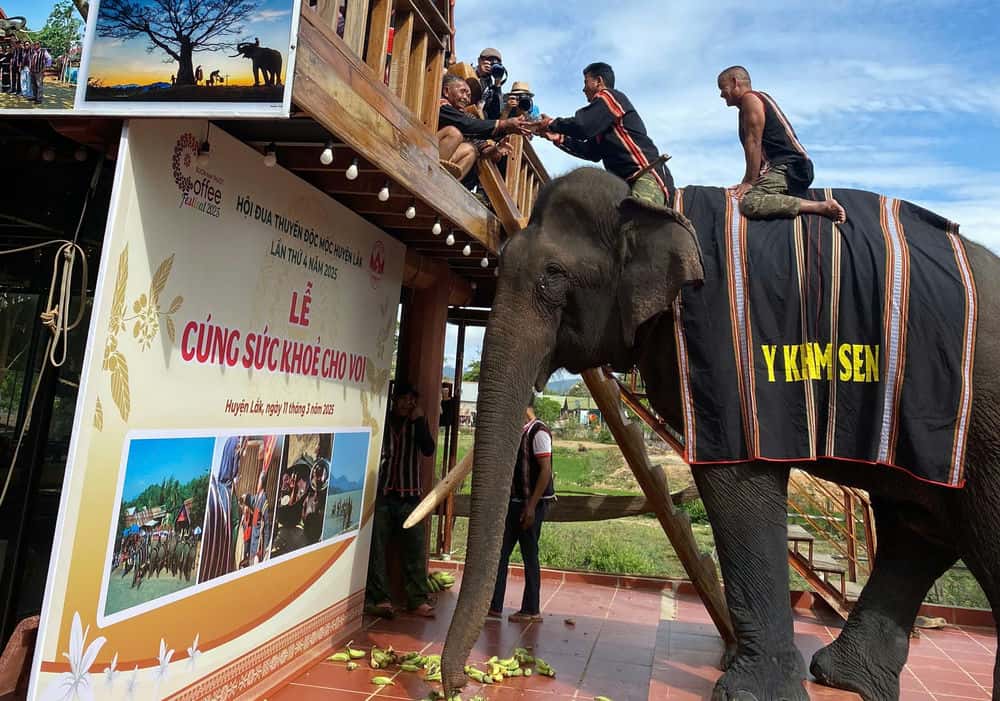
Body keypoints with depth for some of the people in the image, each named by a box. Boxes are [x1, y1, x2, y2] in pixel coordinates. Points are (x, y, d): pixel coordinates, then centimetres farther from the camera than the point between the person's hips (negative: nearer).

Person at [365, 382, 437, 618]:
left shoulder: (418, 423, 11)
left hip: (409, 495, 1)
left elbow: (429, 450, -3)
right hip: (381, 493, -1)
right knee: (376, 549, -1)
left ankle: (418, 600, 7)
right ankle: (380, 598, 8)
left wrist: (419, 421, -10)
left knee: (415, 550, 0)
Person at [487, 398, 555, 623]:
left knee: (529, 555, 2)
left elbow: (545, 470, -18)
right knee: (500, 552, 7)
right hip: (515, 502, 8)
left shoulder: (538, 432, -13)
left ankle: (531, 610, 15)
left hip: (532, 503, -8)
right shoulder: (520, 432, 13)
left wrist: (531, 506, -20)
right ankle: (494, 607, 13)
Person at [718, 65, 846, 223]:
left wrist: (749, 182, -15)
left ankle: (822, 207, -28)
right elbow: (754, 145, 23)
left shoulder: (750, 99, -1)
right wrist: (747, 182, 16)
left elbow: (754, 143, -12)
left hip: (788, 168, -11)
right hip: (787, 168, 11)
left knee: (750, 203, -32)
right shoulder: (757, 98, 29)